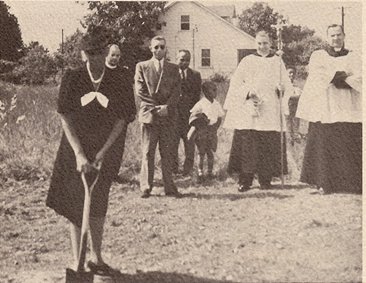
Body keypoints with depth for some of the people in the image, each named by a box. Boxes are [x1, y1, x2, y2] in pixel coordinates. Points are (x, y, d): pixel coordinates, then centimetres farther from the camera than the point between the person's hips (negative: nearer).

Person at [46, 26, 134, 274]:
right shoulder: (72, 79, -7)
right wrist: (79, 154, -16)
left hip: (106, 152, 1)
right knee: (75, 205, 1)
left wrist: (102, 153, -13)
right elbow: (66, 120, -8)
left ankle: (96, 257, 26)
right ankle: (77, 261, 10)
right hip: (75, 150, -1)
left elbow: (120, 121, -5)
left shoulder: (119, 83, -5)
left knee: (98, 205, 11)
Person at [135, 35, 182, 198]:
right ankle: (146, 188, 3)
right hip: (149, 114, -1)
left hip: (168, 116, 2)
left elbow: (176, 92, 6)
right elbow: (139, 91, 0)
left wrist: (166, 107, -11)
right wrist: (156, 106, -9)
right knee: (147, 153, -2)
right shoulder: (142, 67, 9)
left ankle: (169, 188, 5)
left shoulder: (173, 69, 14)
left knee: (167, 153, 2)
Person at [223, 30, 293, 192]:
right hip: (249, 112, -1)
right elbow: (236, 83, 3)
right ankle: (245, 180, -2)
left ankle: (265, 179, 7)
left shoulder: (277, 62, 14)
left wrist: (281, 88, -9)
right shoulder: (247, 61, 9)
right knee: (247, 145, -7)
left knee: (268, 146, -2)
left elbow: (286, 84, 13)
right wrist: (247, 91, -13)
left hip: (270, 111, 1)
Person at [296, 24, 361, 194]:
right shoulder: (318, 56, 12)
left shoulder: (353, 57, 13)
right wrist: (343, 75, -8)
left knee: (351, 147, -5)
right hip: (324, 108, 0)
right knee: (324, 146, -4)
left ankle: (355, 184, -1)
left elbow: (359, 78, -3)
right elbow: (318, 75, -7)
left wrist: (334, 77, -9)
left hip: (348, 109, 1)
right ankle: (324, 183, 2)